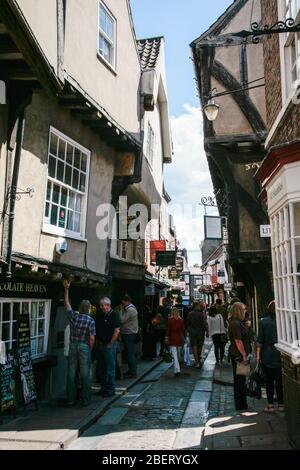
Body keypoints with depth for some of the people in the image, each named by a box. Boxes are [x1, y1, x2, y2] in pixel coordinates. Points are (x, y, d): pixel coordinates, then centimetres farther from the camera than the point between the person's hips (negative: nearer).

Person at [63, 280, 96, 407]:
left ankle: (71, 400, 16)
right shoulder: (90, 320, -9)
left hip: (73, 346, 3)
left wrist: (66, 289, 22)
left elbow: (67, 304, 15)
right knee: (85, 375, 5)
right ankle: (85, 400, 10)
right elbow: (92, 338, -10)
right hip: (84, 347, -3)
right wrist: (90, 350, 5)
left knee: (71, 374, 10)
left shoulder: (73, 316, -1)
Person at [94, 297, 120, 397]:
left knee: (110, 368, 0)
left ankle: (111, 390, 11)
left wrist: (110, 344, -15)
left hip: (109, 345, -7)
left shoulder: (114, 315, -12)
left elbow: (117, 331, -17)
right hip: (100, 344, 7)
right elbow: (96, 329, 18)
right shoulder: (99, 315, 9)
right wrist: (97, 341, 8)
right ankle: (103, 388, 26)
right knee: (100, 368, 14)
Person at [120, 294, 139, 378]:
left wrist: (120, 311, -10)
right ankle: (131, 370, 23)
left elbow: (122, 320, -21)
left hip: (129, 334, -10)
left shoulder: (130, 310, -17)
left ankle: (133, 372, 0)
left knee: (130, 353, -6)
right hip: (127, 333, 10)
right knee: (128, 353, 15)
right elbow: (124, 320, 13)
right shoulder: (127, 309, 16)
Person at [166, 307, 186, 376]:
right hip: (180, 338, 3)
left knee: (174, 355, -5)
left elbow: (168, 330, -7)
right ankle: (177, 369, 30)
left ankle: (177, 370, -15)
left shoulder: (170, 319, -7)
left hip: (172, 338, -3)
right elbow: (183, 329, 3)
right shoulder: (181, 320, 0)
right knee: (178, 355, 17)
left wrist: (167, 338, -2)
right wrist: (185, 337, 12)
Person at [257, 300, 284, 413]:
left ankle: (270, 405, 12)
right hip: (280, 354, 1)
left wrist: (258, 354, 2)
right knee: (280, 380, 10)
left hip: (267, 355, -1)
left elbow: (260, 340, -5)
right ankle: (281, 404, 18)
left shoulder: (263, 321, -7)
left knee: (269, 380, 8)